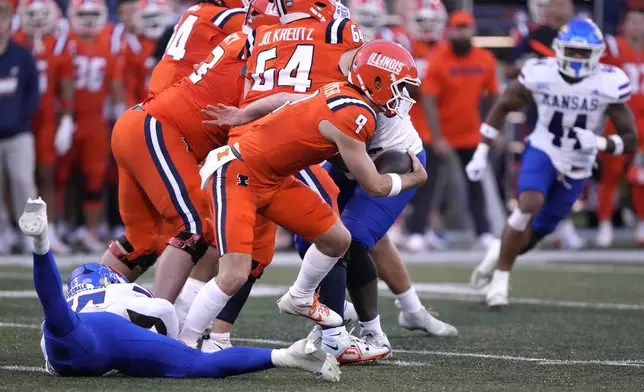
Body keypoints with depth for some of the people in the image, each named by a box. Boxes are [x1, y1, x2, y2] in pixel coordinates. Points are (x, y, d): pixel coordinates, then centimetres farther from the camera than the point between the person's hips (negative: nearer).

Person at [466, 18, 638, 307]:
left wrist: (600, 143, -34)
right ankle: (501, 277, -12)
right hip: (542, 152, -2)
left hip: (576, 169, 2)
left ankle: (500, 254, 42)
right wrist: (481, 153, -3)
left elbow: (630, 140, -14)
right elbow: (502, 107, 0)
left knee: (534, 234, 7)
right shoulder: (540, 75, -17)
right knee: (530, 205, -29)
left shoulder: (608, 85, -19)